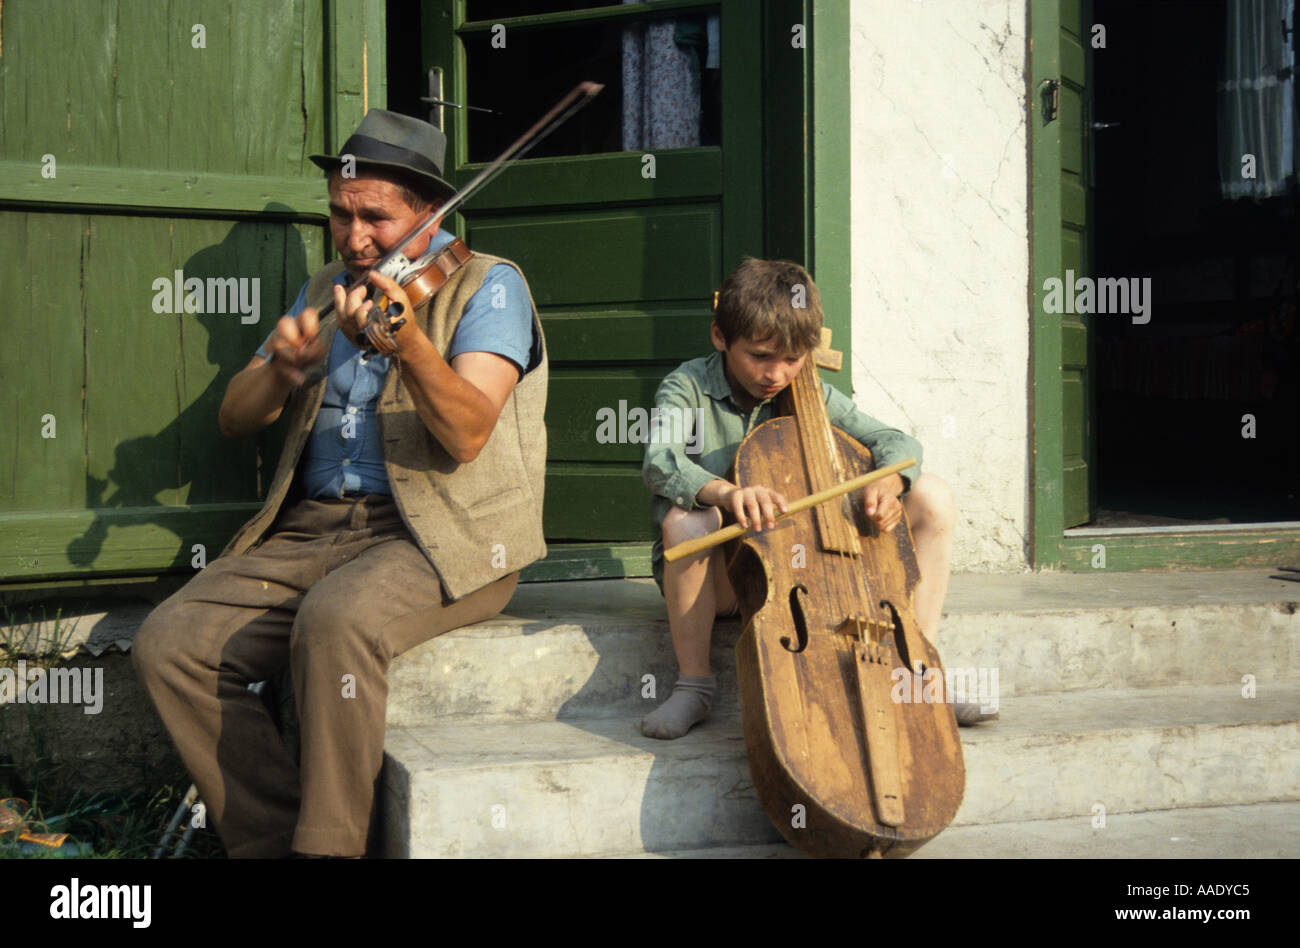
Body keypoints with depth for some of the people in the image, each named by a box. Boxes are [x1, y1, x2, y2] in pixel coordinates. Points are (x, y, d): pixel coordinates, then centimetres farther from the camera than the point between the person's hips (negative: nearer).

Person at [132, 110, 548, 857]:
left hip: (442, 535, -6)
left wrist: (408, 342, -34)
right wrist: (284, 367, -8)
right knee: (170, 643, -16)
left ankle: (328, 844, -21)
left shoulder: (486, 285, 0)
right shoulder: (327, 292, 19)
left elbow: (468, 437, -16)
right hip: (313, 528, 6)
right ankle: (271, 837, -6)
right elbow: (235, 421, 14)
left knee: (337, 618, -37)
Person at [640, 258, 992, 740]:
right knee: (686, 519, -41)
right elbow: (660, 461, -30)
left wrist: (888, 482, -26)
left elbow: (895, 441, 0)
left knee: (932, 496, -8)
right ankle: (693, 682, -19)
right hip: (721, 573, -4)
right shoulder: (688, 387, -10)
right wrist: (726, 492, -51)